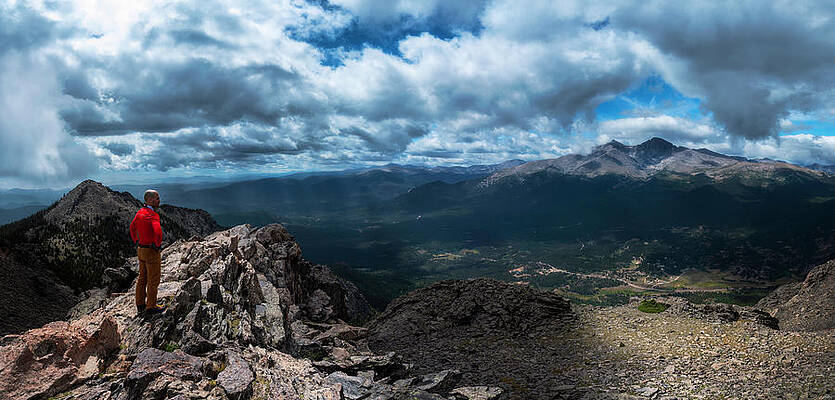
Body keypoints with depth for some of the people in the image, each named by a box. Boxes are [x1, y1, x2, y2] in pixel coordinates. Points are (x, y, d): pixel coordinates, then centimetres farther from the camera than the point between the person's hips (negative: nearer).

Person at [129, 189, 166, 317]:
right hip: (151, 252, -9)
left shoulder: (140, 212, 6)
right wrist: (157, 245, -22)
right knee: (153, 280, 3)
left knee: (142, 278, 17)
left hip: (141, 250, 9)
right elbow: (158, 231, -39)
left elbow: (132, 228, 21)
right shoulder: (153, 215, -22)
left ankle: (140, 305, 27)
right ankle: (151, 307, 11)